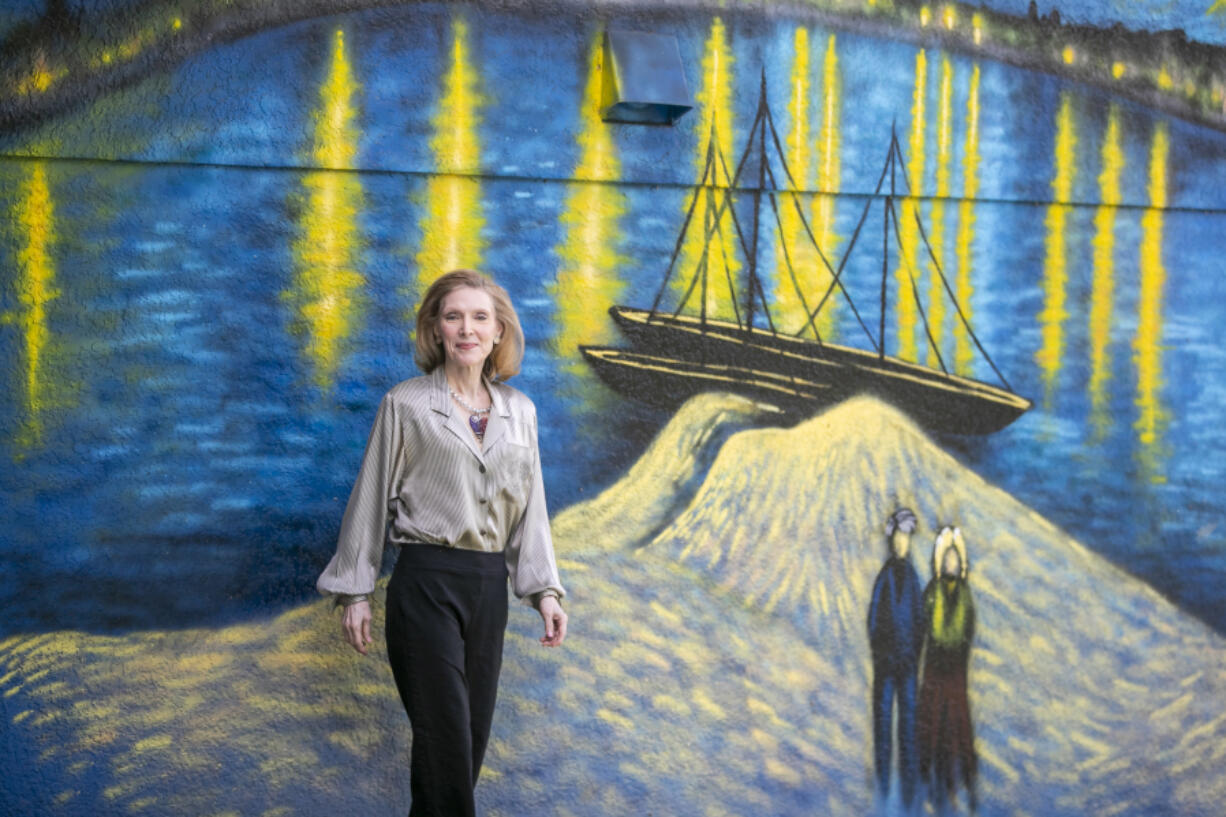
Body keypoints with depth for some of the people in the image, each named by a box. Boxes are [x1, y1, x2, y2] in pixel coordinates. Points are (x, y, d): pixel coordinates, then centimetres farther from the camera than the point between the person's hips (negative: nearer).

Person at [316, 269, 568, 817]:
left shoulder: (519, 412, 10)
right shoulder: (405, 406, -2)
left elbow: (530, 508, 12)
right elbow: (371, 500, -1)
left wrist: (545, 590, 5)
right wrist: (354, 592, -3)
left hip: (489, 585, 5)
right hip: (427, 581, -5)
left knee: (474, 734, 9)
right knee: (445, 738, -7)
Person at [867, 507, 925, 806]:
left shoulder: (912, 577, 3)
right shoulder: (884, 576, 1)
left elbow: (919, 619, 8)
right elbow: (873, 618, 2)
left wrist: (915, 654, 5)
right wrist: (877, 652, -1)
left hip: (907, 660, 1)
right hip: (885, 659, -1)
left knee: (908, 716, 2)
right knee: (883, 717, 0)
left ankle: (909, 789, 5)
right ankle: (883, 784, 3)